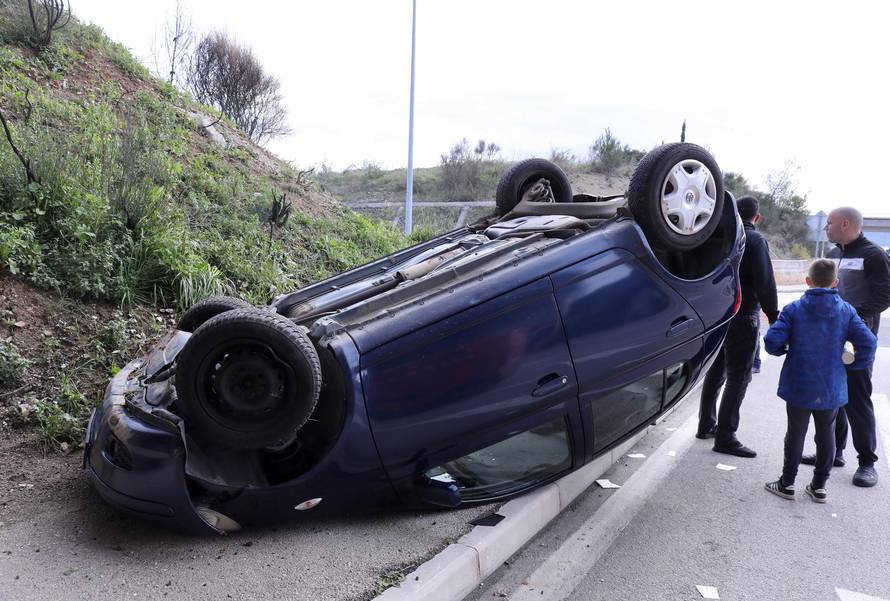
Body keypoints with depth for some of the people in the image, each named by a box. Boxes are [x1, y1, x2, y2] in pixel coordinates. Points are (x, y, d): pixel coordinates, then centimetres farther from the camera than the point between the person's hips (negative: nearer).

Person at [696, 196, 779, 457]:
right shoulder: (755, 240, -11)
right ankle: (725, 437, -1)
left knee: (716, 371, 18)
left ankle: (706, 425, 27)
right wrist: (773, 317, -7)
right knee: (738, 377, -2)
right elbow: (765, 283, -15)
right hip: (742, 318, -7)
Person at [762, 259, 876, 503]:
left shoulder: (794, 309, -10)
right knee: (826, 434, 16)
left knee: (795, 433, 10)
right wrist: (855, 365, 6)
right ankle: (819, 486, 25)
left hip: (799, 387, -2)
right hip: (832, 389, 2)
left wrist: (785, 350, 4)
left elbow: (771, 341, -17)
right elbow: (868, 343, -10)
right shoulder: (846, 311, -4)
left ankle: (787, 483, 19)